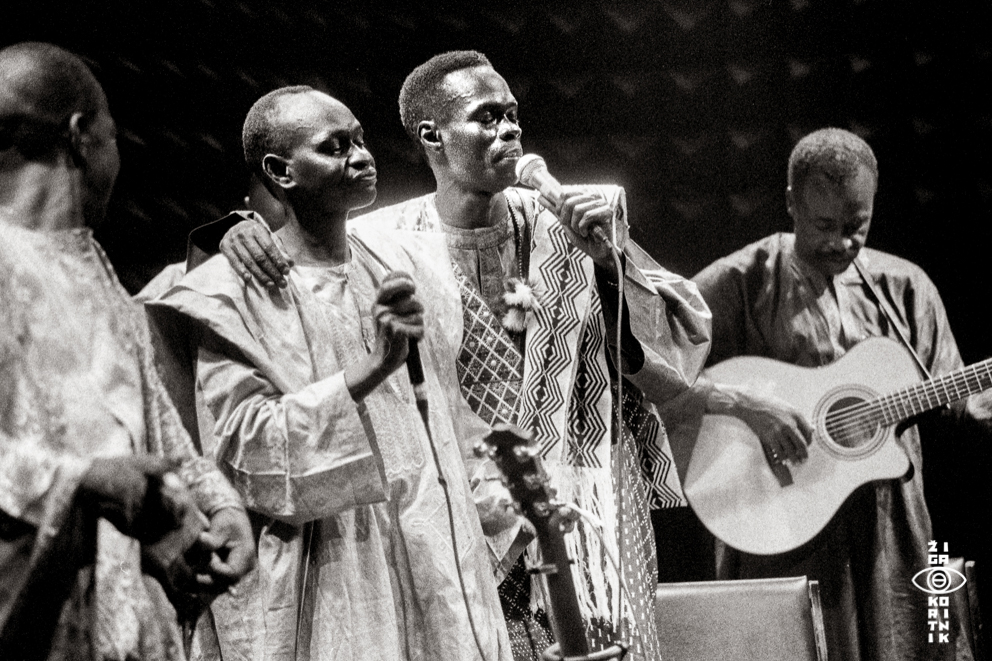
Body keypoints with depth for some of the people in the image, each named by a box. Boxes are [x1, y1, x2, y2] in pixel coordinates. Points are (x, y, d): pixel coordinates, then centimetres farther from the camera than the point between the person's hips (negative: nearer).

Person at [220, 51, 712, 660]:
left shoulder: (569, 224, 3)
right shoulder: (389, 242, -3)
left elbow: (688, 342, 5)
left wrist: (612, 260, -11)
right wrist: (244, 230, -18)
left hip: (590, 520, 2)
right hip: (469, 521, -2)